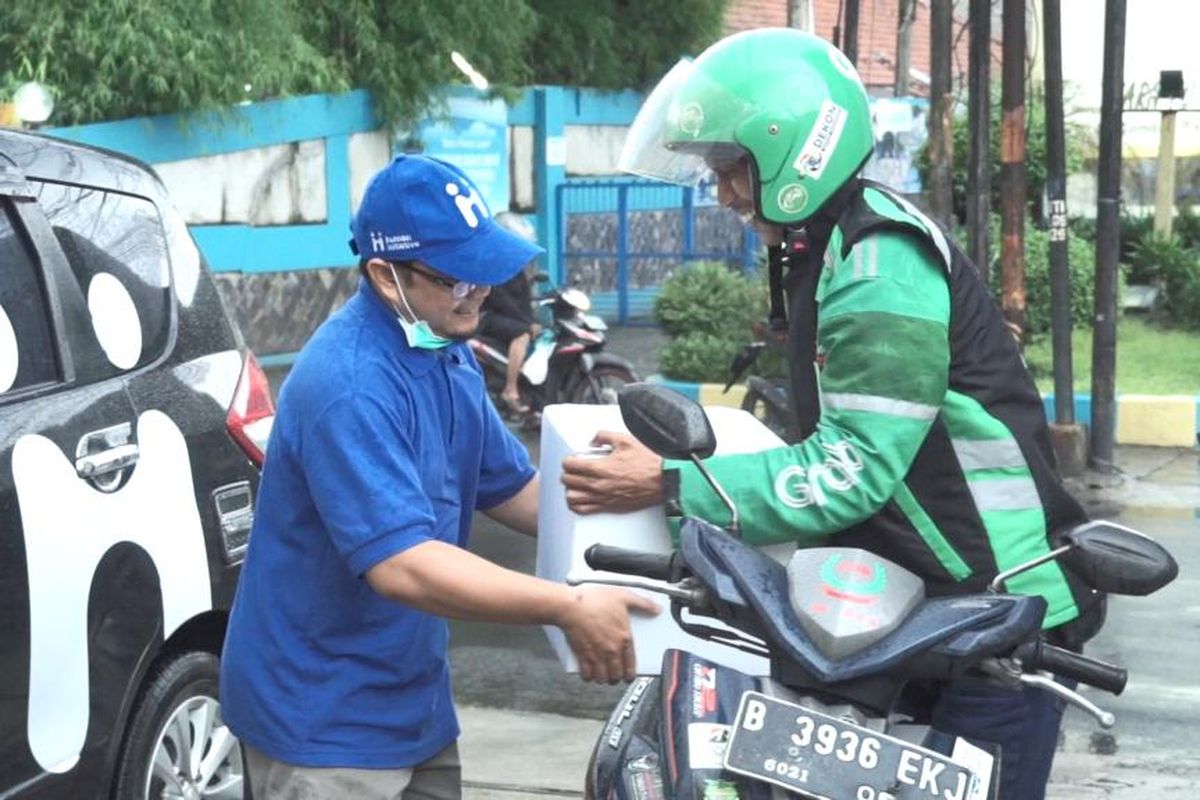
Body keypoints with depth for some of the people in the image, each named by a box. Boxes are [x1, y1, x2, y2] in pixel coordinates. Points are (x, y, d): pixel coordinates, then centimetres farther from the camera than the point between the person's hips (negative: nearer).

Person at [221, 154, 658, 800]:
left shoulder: (445, 353, 6)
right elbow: (401, 566, -33)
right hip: (323, 722, -9)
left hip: (413, 706, 9)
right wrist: (568, 609, -32)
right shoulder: (351, 386, -26)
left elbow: (511, 487, 14)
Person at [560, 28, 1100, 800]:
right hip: (927, 598, 10)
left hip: (1002, 613, -10)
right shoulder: (827, 250, 12)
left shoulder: (879, 268, -21)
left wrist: (671, 487, -24)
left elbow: (852, 469, -26)